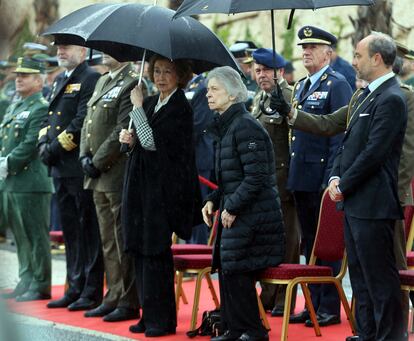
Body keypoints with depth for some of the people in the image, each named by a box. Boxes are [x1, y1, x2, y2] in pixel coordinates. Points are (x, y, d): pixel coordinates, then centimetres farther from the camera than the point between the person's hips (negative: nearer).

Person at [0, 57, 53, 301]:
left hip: (32, 182, -9)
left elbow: (31, 144, -18)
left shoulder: (42, 109, -10)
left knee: (36, 236, -4)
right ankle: (26, 282, 21)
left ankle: (41, 286, 1)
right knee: (20, 235, 14)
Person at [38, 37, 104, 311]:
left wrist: (58, 146, -15)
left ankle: (92, 292, 1)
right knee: (71, 232, 13)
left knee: (88, 230, -3)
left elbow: (83, 121, -17)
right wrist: (44, 143, 3)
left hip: (81, 167, -9)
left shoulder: (91, 80, -9)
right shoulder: (60, 81, 19)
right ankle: (75, 288, 20)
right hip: (61, 169, 9)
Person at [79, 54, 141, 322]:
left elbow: (123, 129, -17)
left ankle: (129, 302, 2)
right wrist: (85, 156, 3)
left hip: (119, 176, -9)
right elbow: (89, 122, 18)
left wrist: (98, 162, -14)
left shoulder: (132, 83, -12)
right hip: (100, 178, 9)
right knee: (109, 242, 13)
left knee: (123, 241, -4)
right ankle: (114, 297, 20)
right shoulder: (102, 82, 17)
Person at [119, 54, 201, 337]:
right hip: (142, 186, 8)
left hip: (164, 189, -8)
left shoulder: (180, 108, -10)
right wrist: (131, 139, 1)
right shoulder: (151, 103, 14)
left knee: (155, 252, -7)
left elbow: (153, 142, -19)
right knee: (141, 250, 7)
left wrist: (137, 106, -13)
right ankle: (150, 314, 15)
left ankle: (162, 319, -1)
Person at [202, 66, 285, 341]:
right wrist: (213, 201, 8)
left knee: (237, 273, -6)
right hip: (235, 214, 9)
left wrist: (232, 207, -16)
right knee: (226, 270, 10)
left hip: (252, 215, -9)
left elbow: (256, 177, -21)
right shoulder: (225, 126, 14)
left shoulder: (245, 126, -16)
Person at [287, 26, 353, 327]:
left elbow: (340, 134, -14)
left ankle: (330, 308, 4)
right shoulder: (300, 87, 17)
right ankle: (314, 303, 19)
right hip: (301, 178, 8)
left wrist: (331, 178, -19)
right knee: (310, 244, 13)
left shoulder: (337, 85, -9)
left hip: (322, 180, -8)